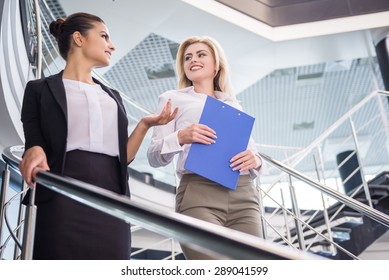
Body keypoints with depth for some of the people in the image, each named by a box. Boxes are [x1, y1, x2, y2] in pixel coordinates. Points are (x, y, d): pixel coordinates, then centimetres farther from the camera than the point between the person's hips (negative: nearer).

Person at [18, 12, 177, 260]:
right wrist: (36, 152, -19)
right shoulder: (41, 89, 10)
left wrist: (144, 125, 4)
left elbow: (124, 157, 17)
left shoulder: (113, 96, 23)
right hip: (64, 199, -4)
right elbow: (34, 143, 3)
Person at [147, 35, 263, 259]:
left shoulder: (235, 105, 24)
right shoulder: (173, 99, 15)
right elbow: (154, 157, 5)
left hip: (244, 195, 4)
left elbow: (253, 154, 22)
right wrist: (180, 138, -15)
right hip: (199, 194, -3)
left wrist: (255, 161, -2)